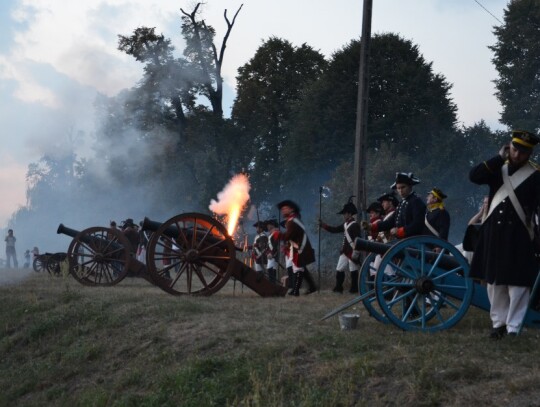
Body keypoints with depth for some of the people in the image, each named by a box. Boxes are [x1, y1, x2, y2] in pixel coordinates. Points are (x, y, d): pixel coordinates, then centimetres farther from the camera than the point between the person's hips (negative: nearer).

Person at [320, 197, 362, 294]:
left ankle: (354, 288, 11)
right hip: (344, 251, 9)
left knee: (353, 270, 2)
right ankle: (338, 288, 16)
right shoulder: (345, 225, 12)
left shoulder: (355, 225, -15)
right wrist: (323, 224, 10)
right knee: (339, 269, 9)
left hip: (352, 252, -9)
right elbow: (335, 230, 16)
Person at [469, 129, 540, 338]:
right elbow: (474, 176, -7)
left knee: (517, 283, -3)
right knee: (494, 281, 10)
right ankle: (498, 322, 21)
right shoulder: (498, 168, 8)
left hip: (518, 237, -4)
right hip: (493, 234, 4)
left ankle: (513, 328, 0)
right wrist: (498, 158, -10)